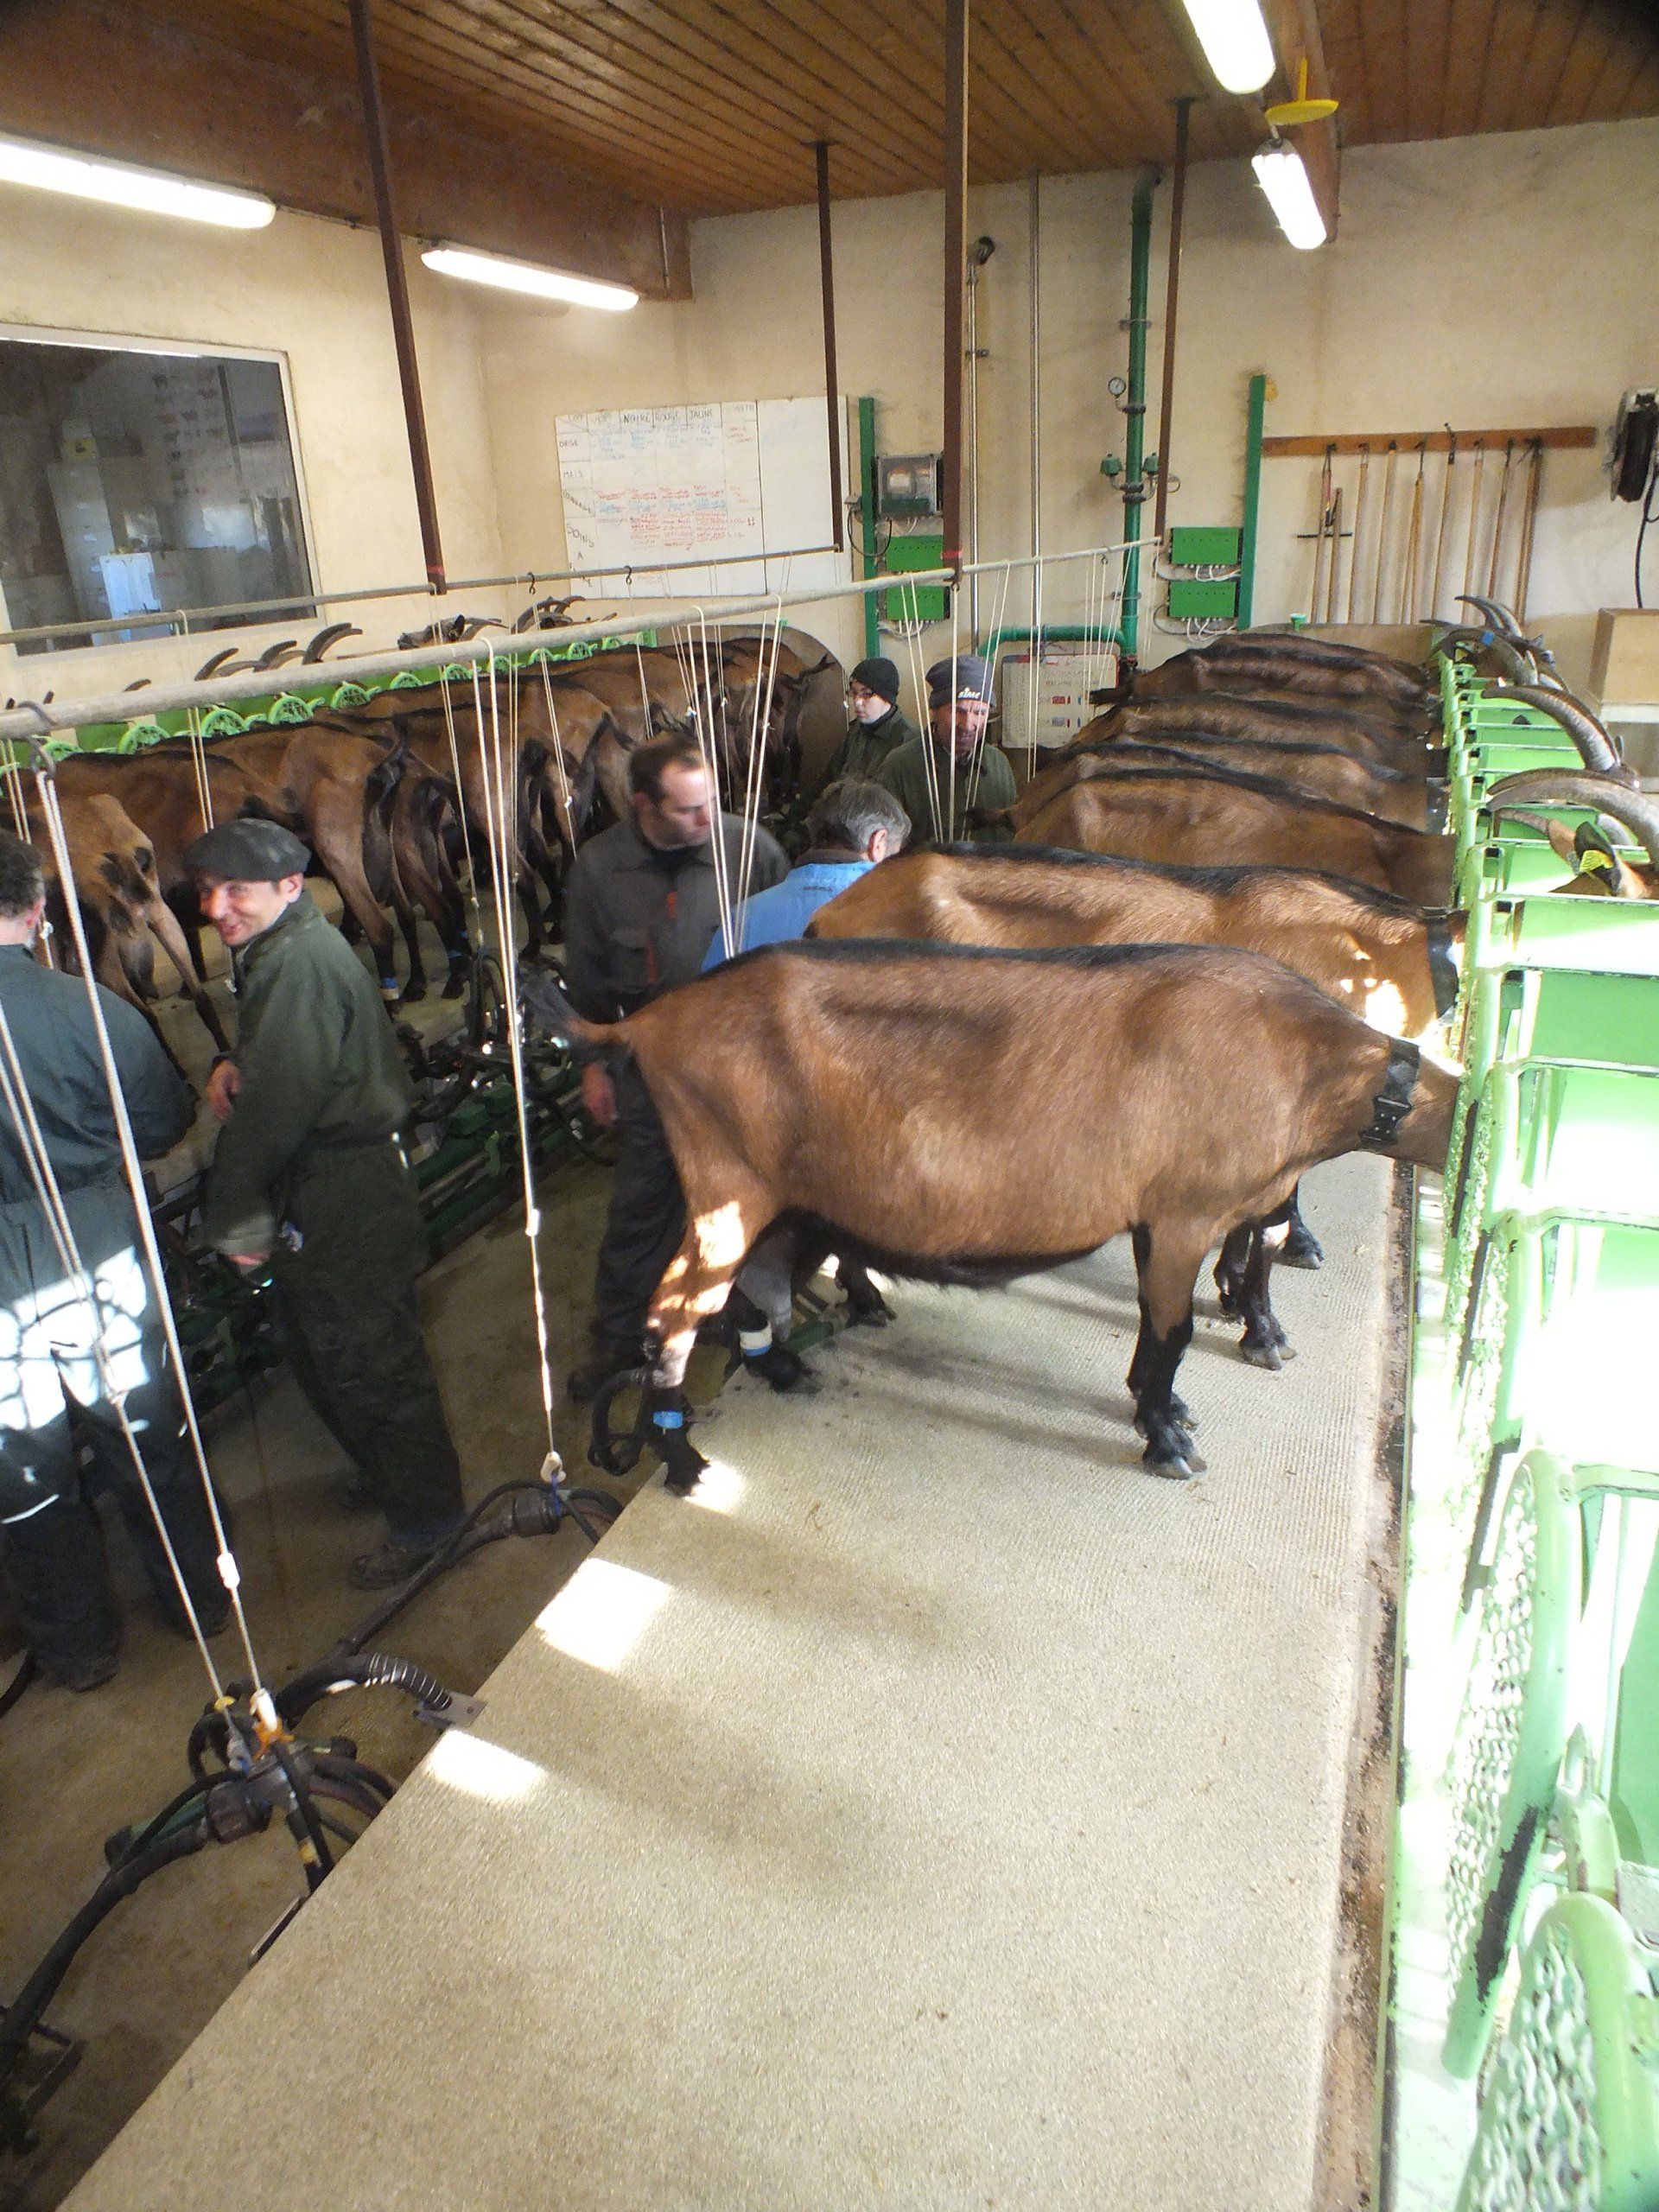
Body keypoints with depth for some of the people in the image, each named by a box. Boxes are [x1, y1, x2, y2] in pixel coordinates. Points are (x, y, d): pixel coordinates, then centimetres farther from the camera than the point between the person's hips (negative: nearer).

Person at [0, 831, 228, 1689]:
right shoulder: (88, 1007, -15)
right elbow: (164, 1120, -3)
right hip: (100, 1255, 1)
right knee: (148, 1440, 20)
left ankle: (79, 1644, 34)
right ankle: (199, 1597, 36)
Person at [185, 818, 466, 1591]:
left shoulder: (300, 962, -22)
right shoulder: (277, 950, 13)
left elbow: (276, 1105, -26)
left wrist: (234, 1217, -16)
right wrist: (233, 1064, 3)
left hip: (341, 1199, -11)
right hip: (312, 1187, 11)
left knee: (367, 1359, 1)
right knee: (318, 1350, 23)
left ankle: (423, 1518, 18)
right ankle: (384, 1475, 43)